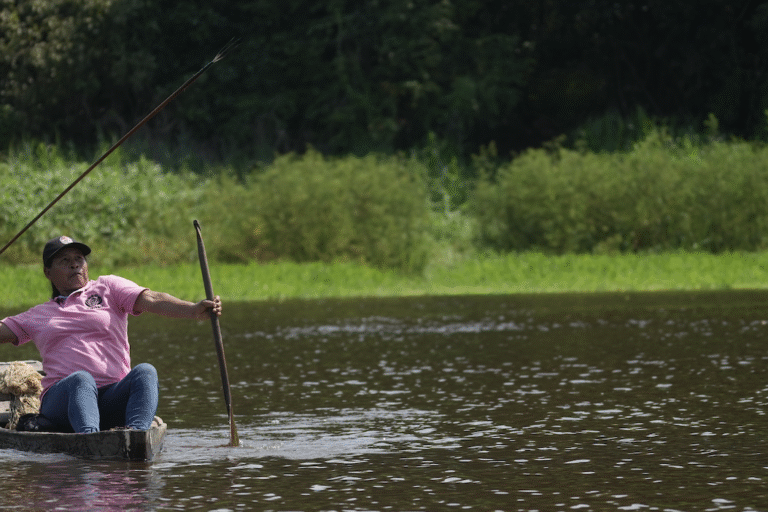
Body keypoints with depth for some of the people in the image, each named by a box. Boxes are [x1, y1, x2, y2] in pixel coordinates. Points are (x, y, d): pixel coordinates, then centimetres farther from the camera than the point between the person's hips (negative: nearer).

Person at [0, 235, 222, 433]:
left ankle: (136, 432, -57)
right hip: (63, 399, 0)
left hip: (113, 400, 0)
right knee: (81, 379, -35)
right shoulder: (38, 316, 25)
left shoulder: (108, 288, 18)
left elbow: (151, 300, 1)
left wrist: (193, 309, -17)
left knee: (145, 372, -30)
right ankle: (89, 437, -65)